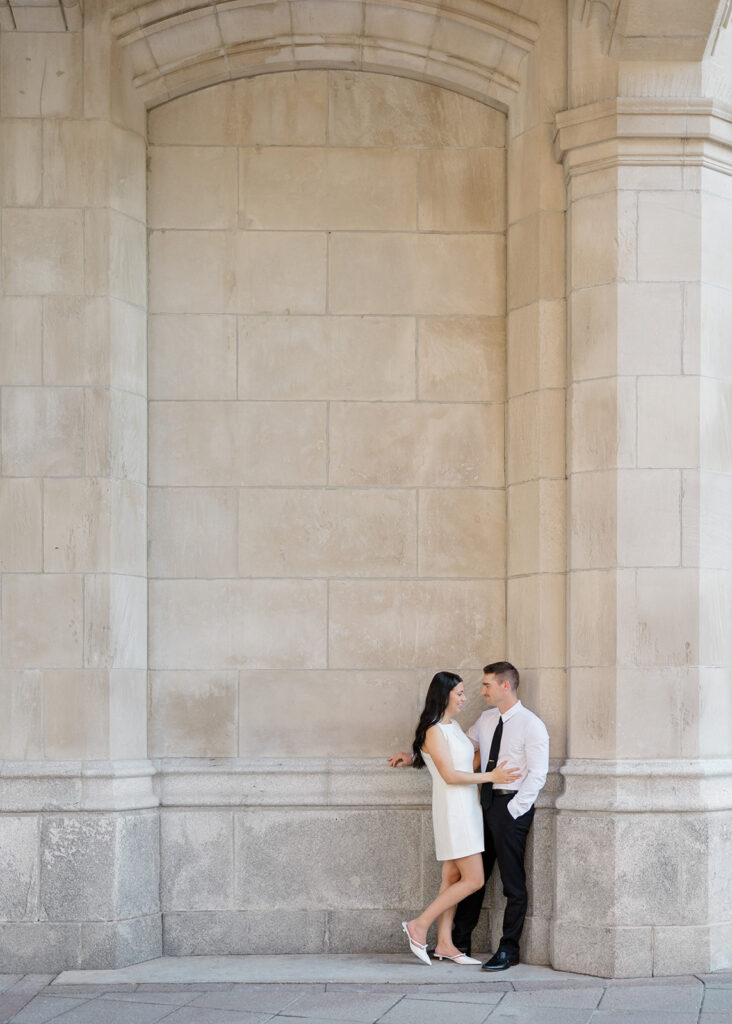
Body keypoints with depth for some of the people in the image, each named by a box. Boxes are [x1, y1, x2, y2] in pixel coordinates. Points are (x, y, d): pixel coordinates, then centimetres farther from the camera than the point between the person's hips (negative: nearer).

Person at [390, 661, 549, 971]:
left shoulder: (531, 725, -9)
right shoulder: (487, 720, 12)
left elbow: (537, 775, -13)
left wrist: (513, 810, -17)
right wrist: (413, 756, 20)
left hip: (512, 805, -7)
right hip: (487, 803, 7)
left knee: (513, 883, -1)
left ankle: (508, 950, 6)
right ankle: (459, 942, 20)